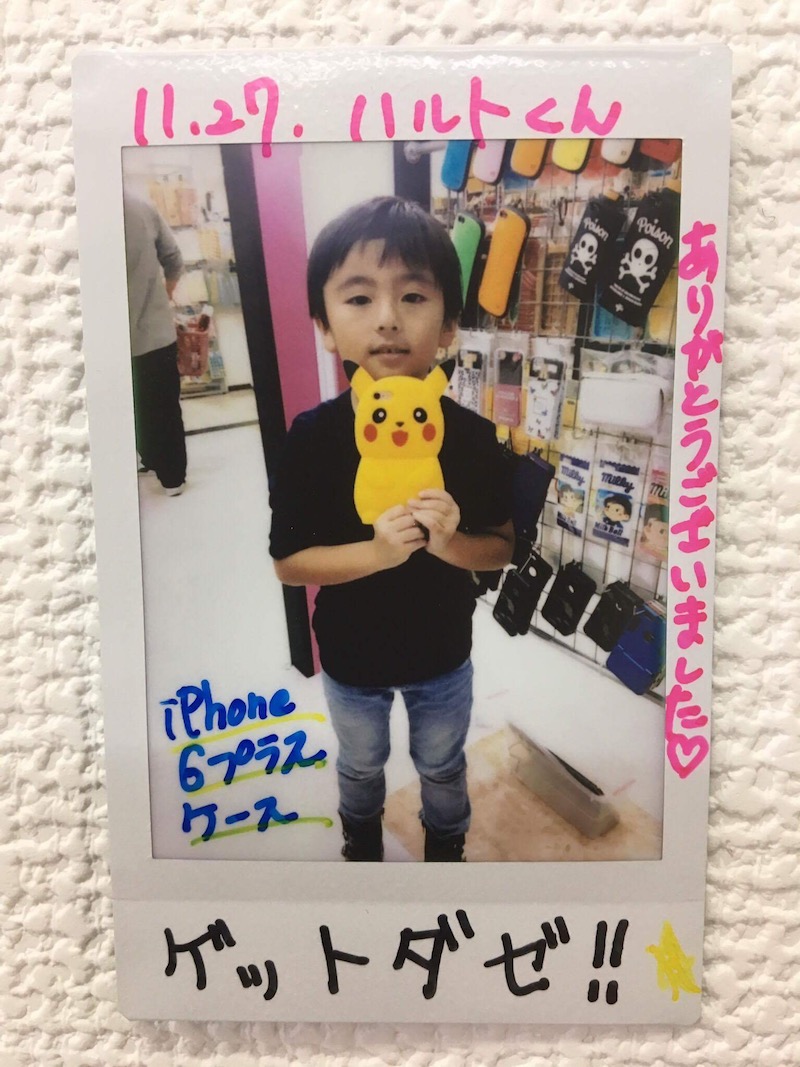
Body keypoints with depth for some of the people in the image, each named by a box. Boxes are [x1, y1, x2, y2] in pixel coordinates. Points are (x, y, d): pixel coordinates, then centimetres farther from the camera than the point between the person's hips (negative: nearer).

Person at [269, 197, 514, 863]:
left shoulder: (472, 437, -20)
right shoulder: (312, 437, -22)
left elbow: (502, 549, -10)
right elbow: (288, 561, -17)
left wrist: (452, 543, -32)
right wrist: (377, 551, -34)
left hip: (443, 652, 0)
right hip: (350, 655, 0)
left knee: (442, 768, 27)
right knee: (360, 765, 29)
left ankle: (446, 841, 59)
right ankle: (361, 833, 61)